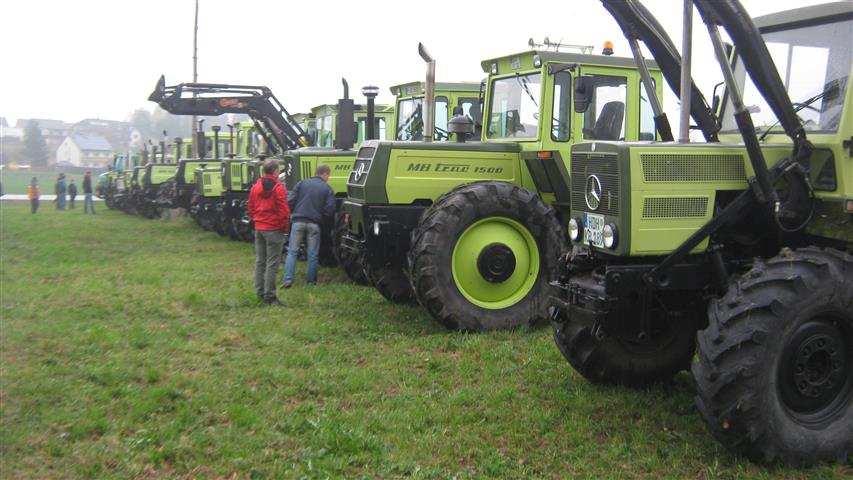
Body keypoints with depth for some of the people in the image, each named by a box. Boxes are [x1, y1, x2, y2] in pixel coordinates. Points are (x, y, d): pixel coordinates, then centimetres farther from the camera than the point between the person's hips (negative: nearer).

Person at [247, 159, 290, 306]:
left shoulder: (255, 187, 7)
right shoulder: (278, 188, -14)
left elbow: (251, 207, 12)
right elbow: (283, 211, -15)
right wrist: (284, 227, -3)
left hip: (258, 228, 7)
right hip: (274, 229, -7)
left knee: (260, 261, 15)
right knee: (272, 263, -3)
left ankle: (260, 291, 21)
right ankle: (269, 295, -4)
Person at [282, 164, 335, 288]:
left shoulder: (302, 183, 7)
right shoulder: (328, 189, 4)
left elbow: (290, 201, 0)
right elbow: (330, 210, -4)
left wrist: (292, 214, 17)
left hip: (298, 221, 1)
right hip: (314, 224, -1)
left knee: (292, 251, 3)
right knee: (312, 254, 8)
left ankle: (288, 279, -9)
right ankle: (311, 281, 12)